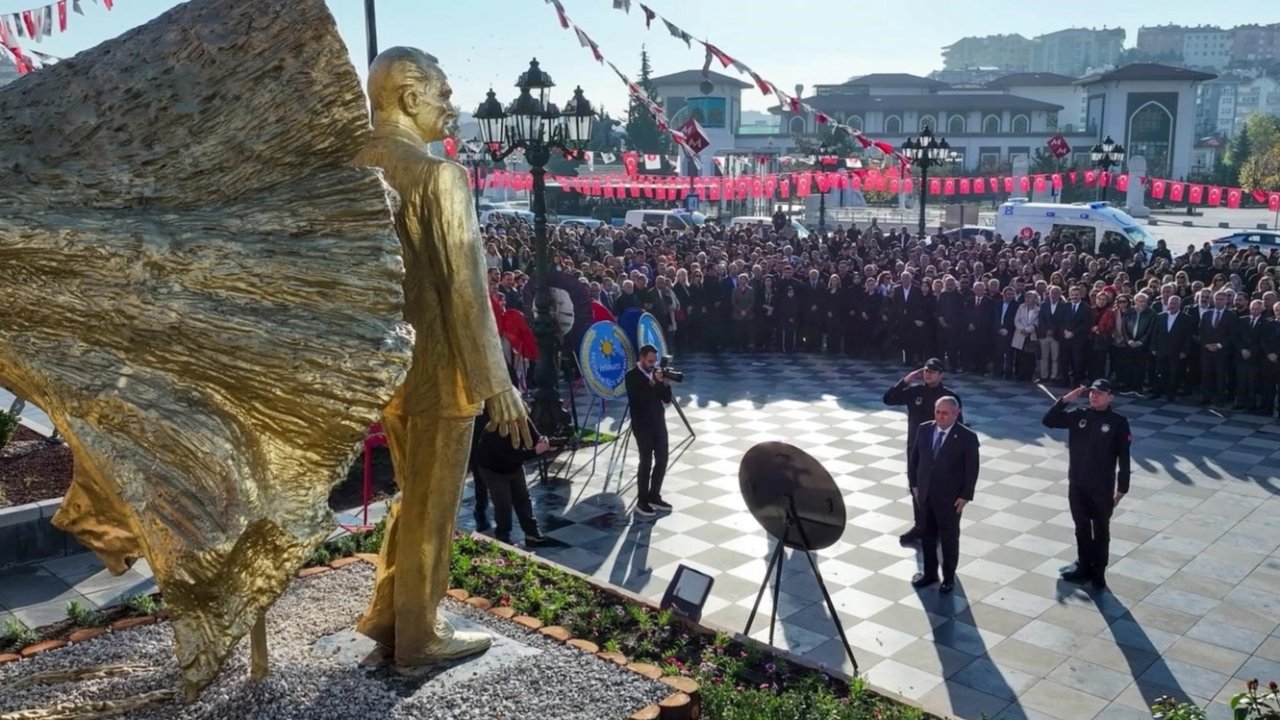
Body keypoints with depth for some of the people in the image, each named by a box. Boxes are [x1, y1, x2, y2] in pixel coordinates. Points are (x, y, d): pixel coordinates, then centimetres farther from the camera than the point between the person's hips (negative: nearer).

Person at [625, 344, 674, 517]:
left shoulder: (656, 373, 7)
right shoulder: (632, 376, -9)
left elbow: (667, 399, 6)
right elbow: (636, 398, -23)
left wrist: (665, 383, -12)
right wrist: (653, 383, -26)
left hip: (659, 422, 6)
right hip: (642, 425, -6)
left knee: (662, 460, 9)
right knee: (646, 462, -7)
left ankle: (654, 497, 21)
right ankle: (642, 502, 1)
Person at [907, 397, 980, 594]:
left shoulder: (967, 437, -15)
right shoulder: (924, 429, -2)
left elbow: (972, 470, -11)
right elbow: (914, 458, 6)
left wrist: (965, 496, -12)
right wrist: (914, 485, 3)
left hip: (950, 498, -4)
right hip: (925, 495, 4)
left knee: (949, 538, 12)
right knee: (927, 536, 17)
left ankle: (949, 577, 28)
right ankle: (929, 572, 34)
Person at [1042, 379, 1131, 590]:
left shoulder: (1118, 422, -10)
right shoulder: (1078, 415, 0)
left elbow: (1124, 457, -8)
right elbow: (1049, 421, -3)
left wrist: (1121, 488, -9)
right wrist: (1065, 400, -12)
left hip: (1102, 489, -4)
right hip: (1077, 485, 4)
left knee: (1101, 531, 10)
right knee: (1082, 529, 17)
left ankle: (1098, 572, 23)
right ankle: (1084, 566, 32)